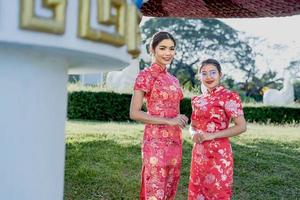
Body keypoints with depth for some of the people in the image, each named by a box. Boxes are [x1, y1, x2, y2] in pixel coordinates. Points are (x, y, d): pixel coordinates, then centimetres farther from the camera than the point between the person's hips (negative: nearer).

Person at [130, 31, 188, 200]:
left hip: (175, 141, 8)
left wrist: (181, 119, 4)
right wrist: (169, 121, -17)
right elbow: (134, 113, -14)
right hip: (156, 141, -7)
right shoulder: (146, 76, -7)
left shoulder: (173, 79, 14)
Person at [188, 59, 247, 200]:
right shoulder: (198, 100, 9)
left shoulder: (229, 97, -9)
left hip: (219, 154, -6)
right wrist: (194, 134, -5)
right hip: (199, 154, 6)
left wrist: (212, 135, -18)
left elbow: (241, 127, -15)